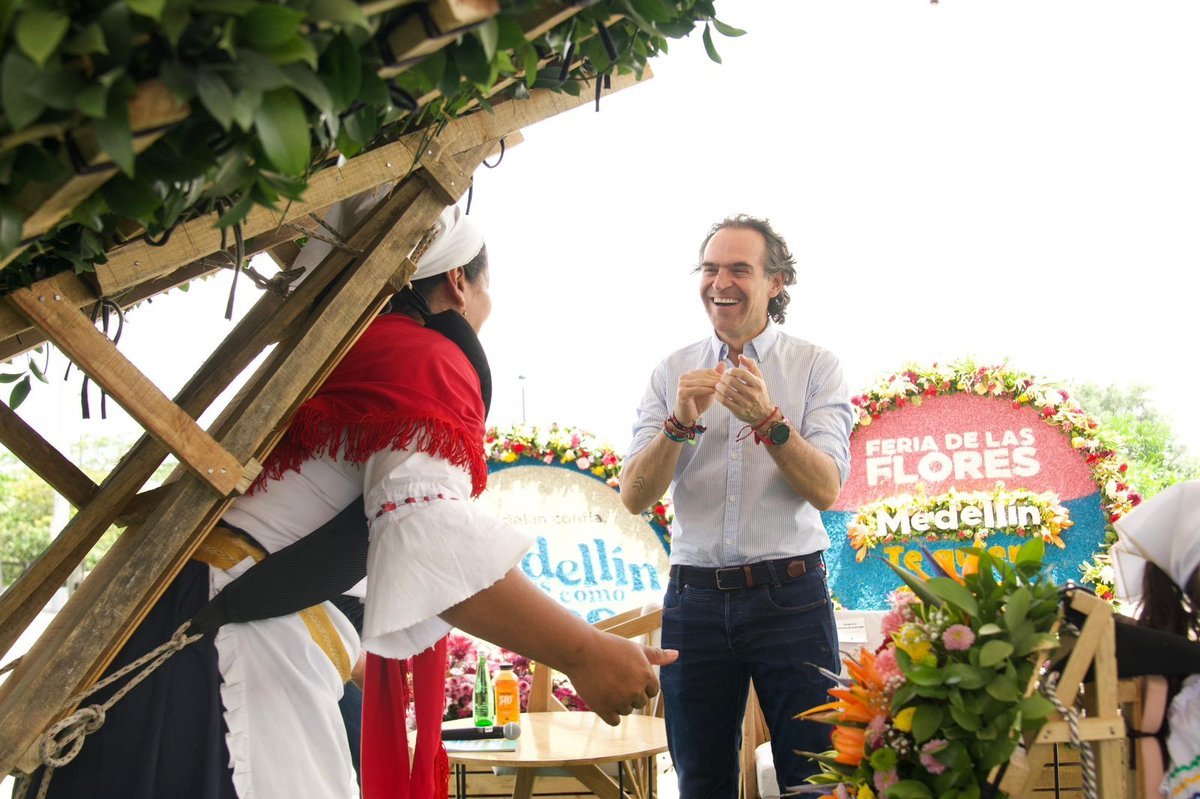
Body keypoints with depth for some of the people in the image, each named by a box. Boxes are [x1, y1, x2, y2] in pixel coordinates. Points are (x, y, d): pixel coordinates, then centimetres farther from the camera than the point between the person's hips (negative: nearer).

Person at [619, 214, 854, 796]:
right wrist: (680, 421, -17)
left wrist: (767, 418, -25)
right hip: (695, 600, 2)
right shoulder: (673, 372, 7)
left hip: (789, 595, -2)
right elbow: (634, 498, -1)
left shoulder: (815, 366, 2)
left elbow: (826, 490, -10)